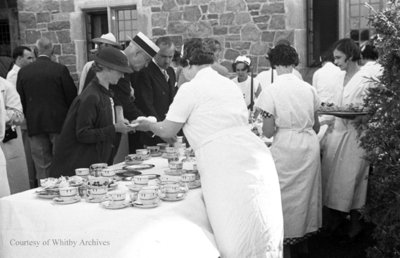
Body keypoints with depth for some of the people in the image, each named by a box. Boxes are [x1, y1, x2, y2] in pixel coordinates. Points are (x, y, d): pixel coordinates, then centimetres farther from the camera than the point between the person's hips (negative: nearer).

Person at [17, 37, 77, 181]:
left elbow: (21, 100, 4)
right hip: (59, 122, -2)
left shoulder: (23, 72, 1)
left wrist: (28, 118, 16)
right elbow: (72, 96, -5)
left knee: (41, 166, 8)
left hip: (34, 124, 2)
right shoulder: (61, 69, -8)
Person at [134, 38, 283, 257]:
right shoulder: (229, 85, 20)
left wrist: (148, 125, 28)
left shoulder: (191, 89, -1)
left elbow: (167, 131, 7)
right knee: (263, 238, 13)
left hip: (227, 169, -8)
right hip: (256, 159, 8)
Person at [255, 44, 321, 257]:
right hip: (310, 144, 5)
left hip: (286, 147, -5)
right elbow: (316, 124, 9)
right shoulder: (308, 88, 2)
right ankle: (303, 240, 33)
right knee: (305, 191, 18)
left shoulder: (271, 91, -11)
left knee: (286, 194, 9)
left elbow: (268, 132, -13)